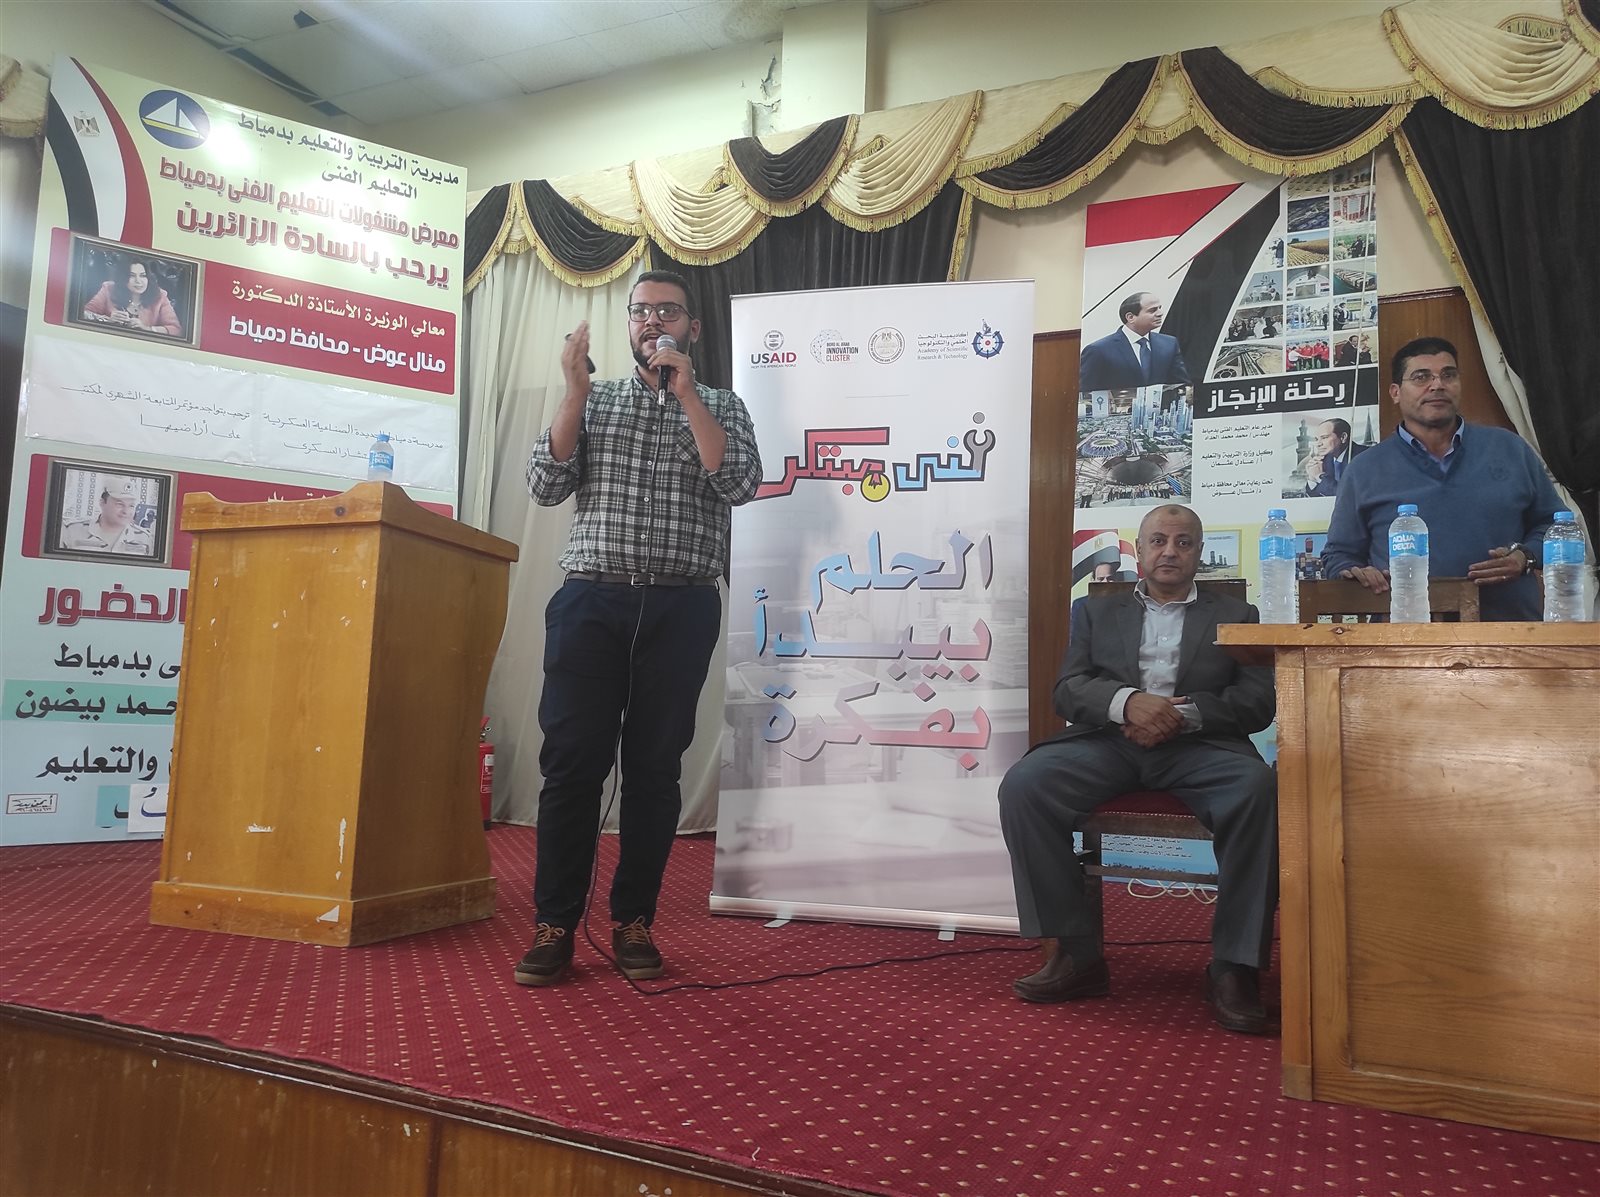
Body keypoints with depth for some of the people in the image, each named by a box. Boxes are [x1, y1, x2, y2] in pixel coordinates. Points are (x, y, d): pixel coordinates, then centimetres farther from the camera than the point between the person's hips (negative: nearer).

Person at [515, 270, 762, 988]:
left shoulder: (721, 406, 13)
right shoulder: (592, 400, 15)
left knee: (655, 766, 3)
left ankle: (633, 921, 14)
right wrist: (575, 391, -5)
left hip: (681, 608, 0)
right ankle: (554, 925, 6)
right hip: (592, 600, 1)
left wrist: (685, 392, -8)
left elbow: (739, 485, -6)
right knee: (572, 761, -3)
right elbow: (546, 486, 2)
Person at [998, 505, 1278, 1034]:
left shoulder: (1235, 616, 21)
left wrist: (1181, 714, -12)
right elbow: (1068, 690, 9)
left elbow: (1257, 702, 7)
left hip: (1199, 745, -1)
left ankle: (1233, 966, -22)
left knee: (1260, 788, -34)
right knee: (1023, 785, -27)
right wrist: (1128, 702, -14)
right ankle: (1077, 953, -16)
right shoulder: (1096, 612, 24)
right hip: (1109, 740, 1)